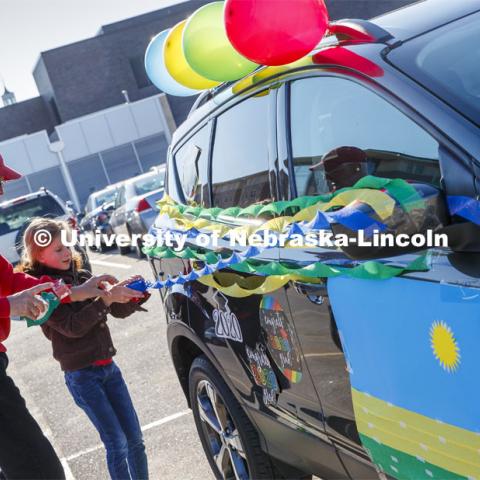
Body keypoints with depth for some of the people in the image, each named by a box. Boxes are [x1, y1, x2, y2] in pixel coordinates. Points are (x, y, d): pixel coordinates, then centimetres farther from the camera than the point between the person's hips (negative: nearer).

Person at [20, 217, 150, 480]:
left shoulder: (81, 277, 7)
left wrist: (135, 295, -12)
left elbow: (119, 311, 8)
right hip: (82, 376, -6)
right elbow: (72, 326, -21)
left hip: (108, 367, 6)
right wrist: (107, 298, -26)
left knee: (135, 438, 9)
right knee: (117, 443, -5)